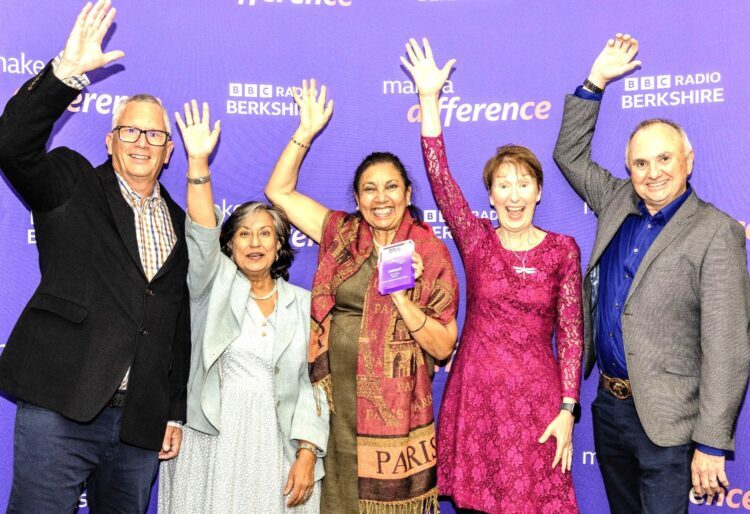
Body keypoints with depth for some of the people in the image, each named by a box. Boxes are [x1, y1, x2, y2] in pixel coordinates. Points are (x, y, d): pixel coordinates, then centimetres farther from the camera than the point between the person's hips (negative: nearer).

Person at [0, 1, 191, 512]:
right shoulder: (72, 185, 5)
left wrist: (175, 413, 12)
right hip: (60, 410, -4)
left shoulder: (179, 224, 14)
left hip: (142, 424, 4)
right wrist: (65, 71, -24)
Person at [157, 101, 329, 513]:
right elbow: (201, 236, -14)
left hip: (274, 444, 1)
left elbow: (312, 383, 2)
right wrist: (198, 162, -24)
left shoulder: (302, 303, 6)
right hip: (211, 443, 0)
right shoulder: (216, 287, 4)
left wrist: (307, 454, -6)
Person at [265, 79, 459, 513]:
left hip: (393, 409, -3)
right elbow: (279, 190, 6)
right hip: (335, 401, 3)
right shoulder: (342, 235, 4)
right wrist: (306, 132, 1)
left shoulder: (430, 252, -5)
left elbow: (444, 346, -7)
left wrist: (402, 299, -20)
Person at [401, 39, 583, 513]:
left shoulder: (563, 250, 0)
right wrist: (429, 97, -14)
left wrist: (567, 410, -6)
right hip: (474, 392, 1)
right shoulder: (476, 240, 1)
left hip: (536, 397, -1)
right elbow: (439, 175, -9)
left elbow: (571, 335, -1)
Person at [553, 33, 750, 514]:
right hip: (609, 404, 6)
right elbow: (570, 153, 18)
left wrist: (711, 444, -16)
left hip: (665, 419, -6)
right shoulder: (617, 204, 5)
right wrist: (596, 80, 9)